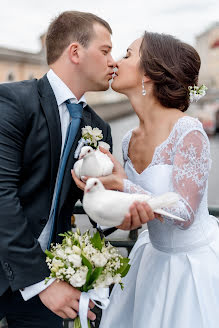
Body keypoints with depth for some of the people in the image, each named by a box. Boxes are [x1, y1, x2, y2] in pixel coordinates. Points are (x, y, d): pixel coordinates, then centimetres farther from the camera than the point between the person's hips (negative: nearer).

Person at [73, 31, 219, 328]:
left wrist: (122, 185, -31)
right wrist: (102, 185, -9)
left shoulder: (188, 132, -23)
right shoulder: (130, 140, -1)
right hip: (156, 255, 7)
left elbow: (183, 215, -24)